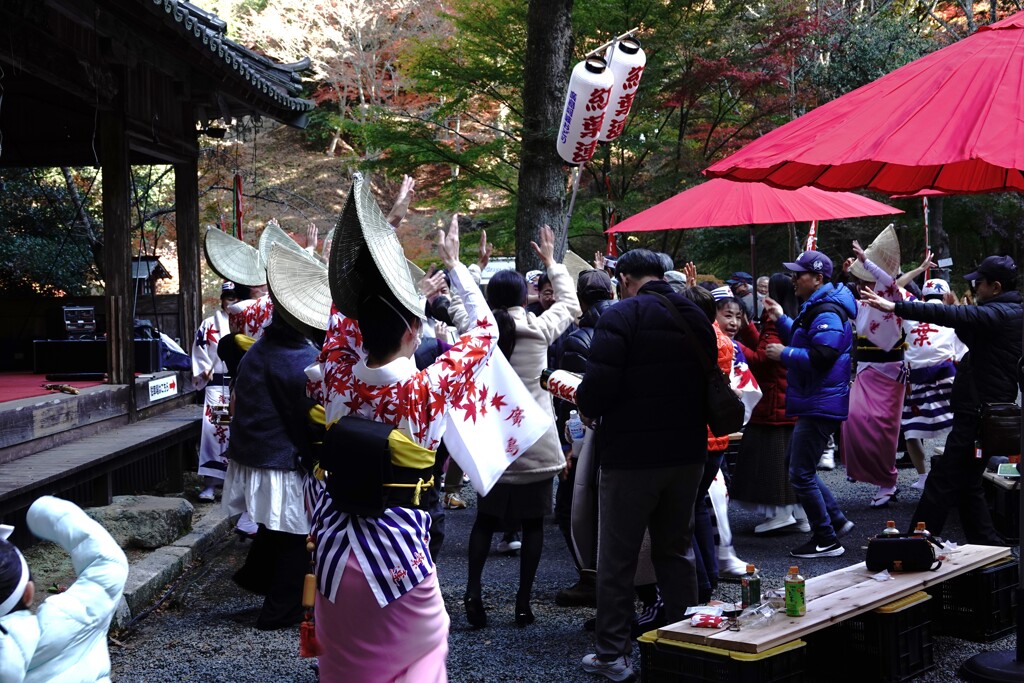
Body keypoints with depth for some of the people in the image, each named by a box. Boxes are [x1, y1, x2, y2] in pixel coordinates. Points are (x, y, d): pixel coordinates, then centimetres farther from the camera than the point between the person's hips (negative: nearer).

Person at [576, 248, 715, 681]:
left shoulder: (622, 315, -12)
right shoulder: (697, 317, 10)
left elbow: (599, 383, -20)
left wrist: (587, 409, 0)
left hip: (631, 455, -6)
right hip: (688, 452, 6)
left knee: (617, 558, 3)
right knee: (675, 552, 17)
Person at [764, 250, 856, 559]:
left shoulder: (826, 313, -20)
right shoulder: (814, 308, 15)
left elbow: (820, 357, -30)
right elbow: (804, 344, 24)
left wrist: (784, 353, -19)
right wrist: (781, 320, 15)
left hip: (820, 404, -11)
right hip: (814, 403, 11)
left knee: (801, 474, -6)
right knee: (797, 465, 20)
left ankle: (826, 540, 4)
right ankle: (837, 520, 25)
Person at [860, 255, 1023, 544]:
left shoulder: (1000, 314, -17)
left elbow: (950, 316, -29)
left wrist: (895, 307, -33)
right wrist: (958, 314, 12)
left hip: (977, 413, -10)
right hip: (991, 410, 10)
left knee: (944, 480, -6)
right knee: (967, 484, 16)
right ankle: (989, 545, 19)